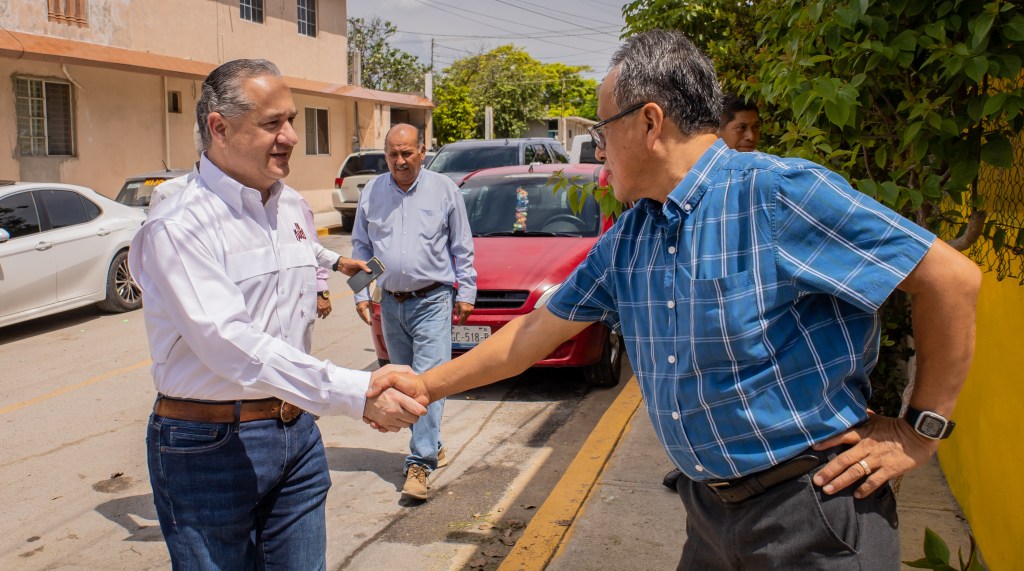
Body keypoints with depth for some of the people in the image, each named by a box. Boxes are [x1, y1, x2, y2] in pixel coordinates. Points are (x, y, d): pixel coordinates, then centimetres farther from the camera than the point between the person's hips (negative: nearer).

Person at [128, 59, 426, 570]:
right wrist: (357, 393, -36)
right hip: (210, 447, -6)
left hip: (296, 431, 7)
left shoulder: (291, 206, 7)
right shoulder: (178, 226, -19)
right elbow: (232, 344, -30)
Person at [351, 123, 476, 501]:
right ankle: (432, 445, 27)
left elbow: (462, 247, 5)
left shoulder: (444, 190, 0)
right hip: (391, 302, 4)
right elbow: (361, 248, 13)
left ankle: (420, 462, -11)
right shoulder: (371, 193, 6)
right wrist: (361, 294, 6)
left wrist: (466, 293, 2)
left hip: (432, 301, -4)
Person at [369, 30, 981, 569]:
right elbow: (541, 329, 13)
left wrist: (921, 430, -11)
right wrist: (429, 385, 13)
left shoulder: (779, 192, -19)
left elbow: (953, 279, -16)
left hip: (811, 508, -6)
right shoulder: (626, 239, 5)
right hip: (709, 507, 7)